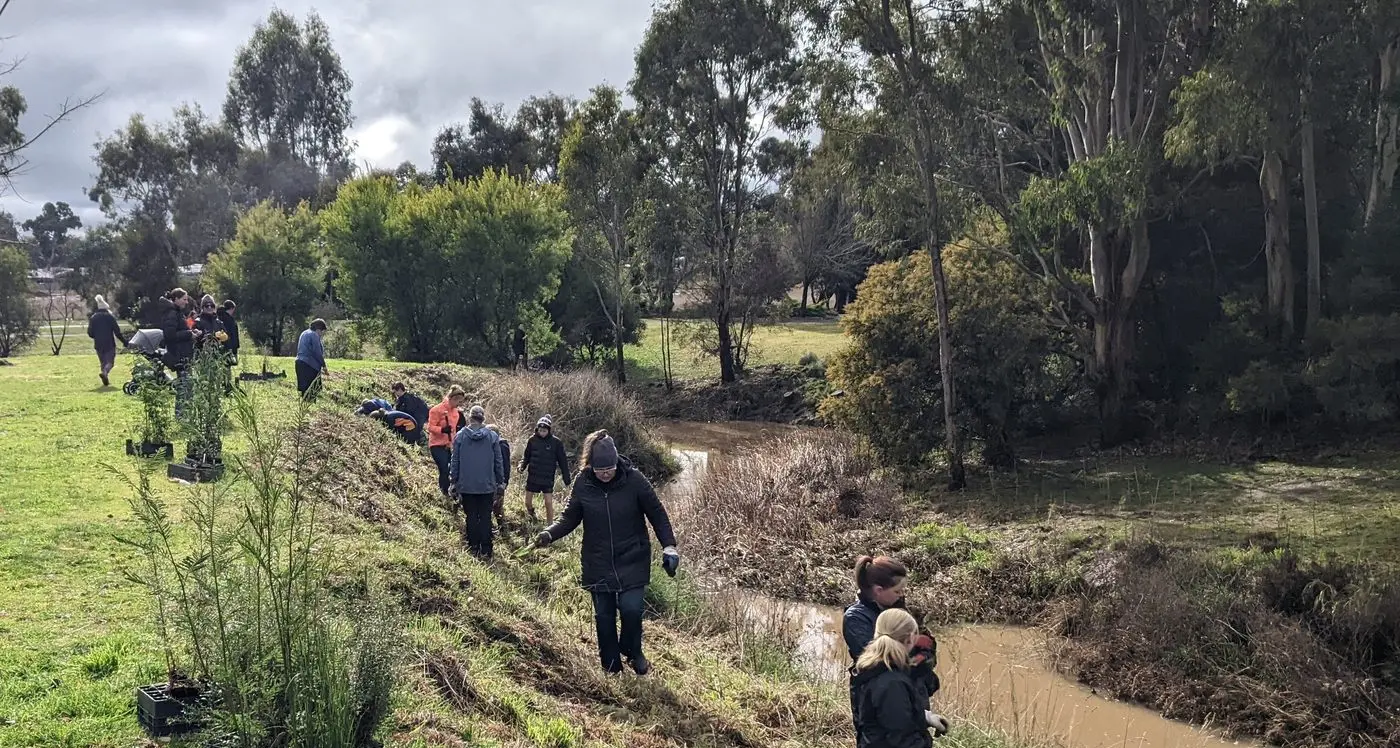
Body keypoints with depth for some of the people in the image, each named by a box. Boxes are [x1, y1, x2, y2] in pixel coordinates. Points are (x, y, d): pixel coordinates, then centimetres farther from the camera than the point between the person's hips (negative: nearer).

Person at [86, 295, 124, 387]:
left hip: (98, 345, 3)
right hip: (109, 344, -3)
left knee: (102, 362, 14)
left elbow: (90, 333, 5)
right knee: (110, 361, 1)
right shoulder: (110, 317, -5)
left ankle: (106, 381, 9)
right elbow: (117, 331, -7)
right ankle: (104, 372, -29)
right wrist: (124, 341, 1)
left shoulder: (93, 318, 4)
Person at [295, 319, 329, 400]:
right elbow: (318, 353, -13)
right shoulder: (314, 335, -10)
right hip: (310, 366, -9)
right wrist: (324, 366, -5)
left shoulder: (304, 333, 19)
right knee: (311, 392, -9)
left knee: (305, 390, 7)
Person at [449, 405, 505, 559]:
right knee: (485, 517, 4)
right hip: (487, 485, 0)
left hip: (466, 485, 0)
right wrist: (501, 481, 12)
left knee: (471, 517, 8)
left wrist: (454, 481, 9)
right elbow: (498, 461, 3)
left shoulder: (460, 436, -3)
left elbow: (455, 461, 1)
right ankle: (485, 551, 1)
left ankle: (473, 548, 9)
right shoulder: (492, 436, -2)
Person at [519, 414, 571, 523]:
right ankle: (531, 515, 42)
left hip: (548, 478, -2)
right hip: (532, 477, 2)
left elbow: (563, 461, -2)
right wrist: (522, 466, -13)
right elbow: (526, 456, 6)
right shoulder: (532, 440, -3)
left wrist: (567, 478, -2)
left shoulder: (556, 442, -7)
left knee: (549, 503, -4)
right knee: (528, 502, 11)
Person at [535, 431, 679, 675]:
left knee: (631, 609, -13)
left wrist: (669, 546, -13)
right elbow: (570, 517, 2)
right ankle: (611, 667, 25)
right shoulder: (582, 483, -8)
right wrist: (550, 534, -16)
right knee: (604, 615, 8)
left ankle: (633, 652, 16)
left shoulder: (634, 480, -13)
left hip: (632, 561, -2)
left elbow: (657, 514, -5)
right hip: (598, 563, 2)